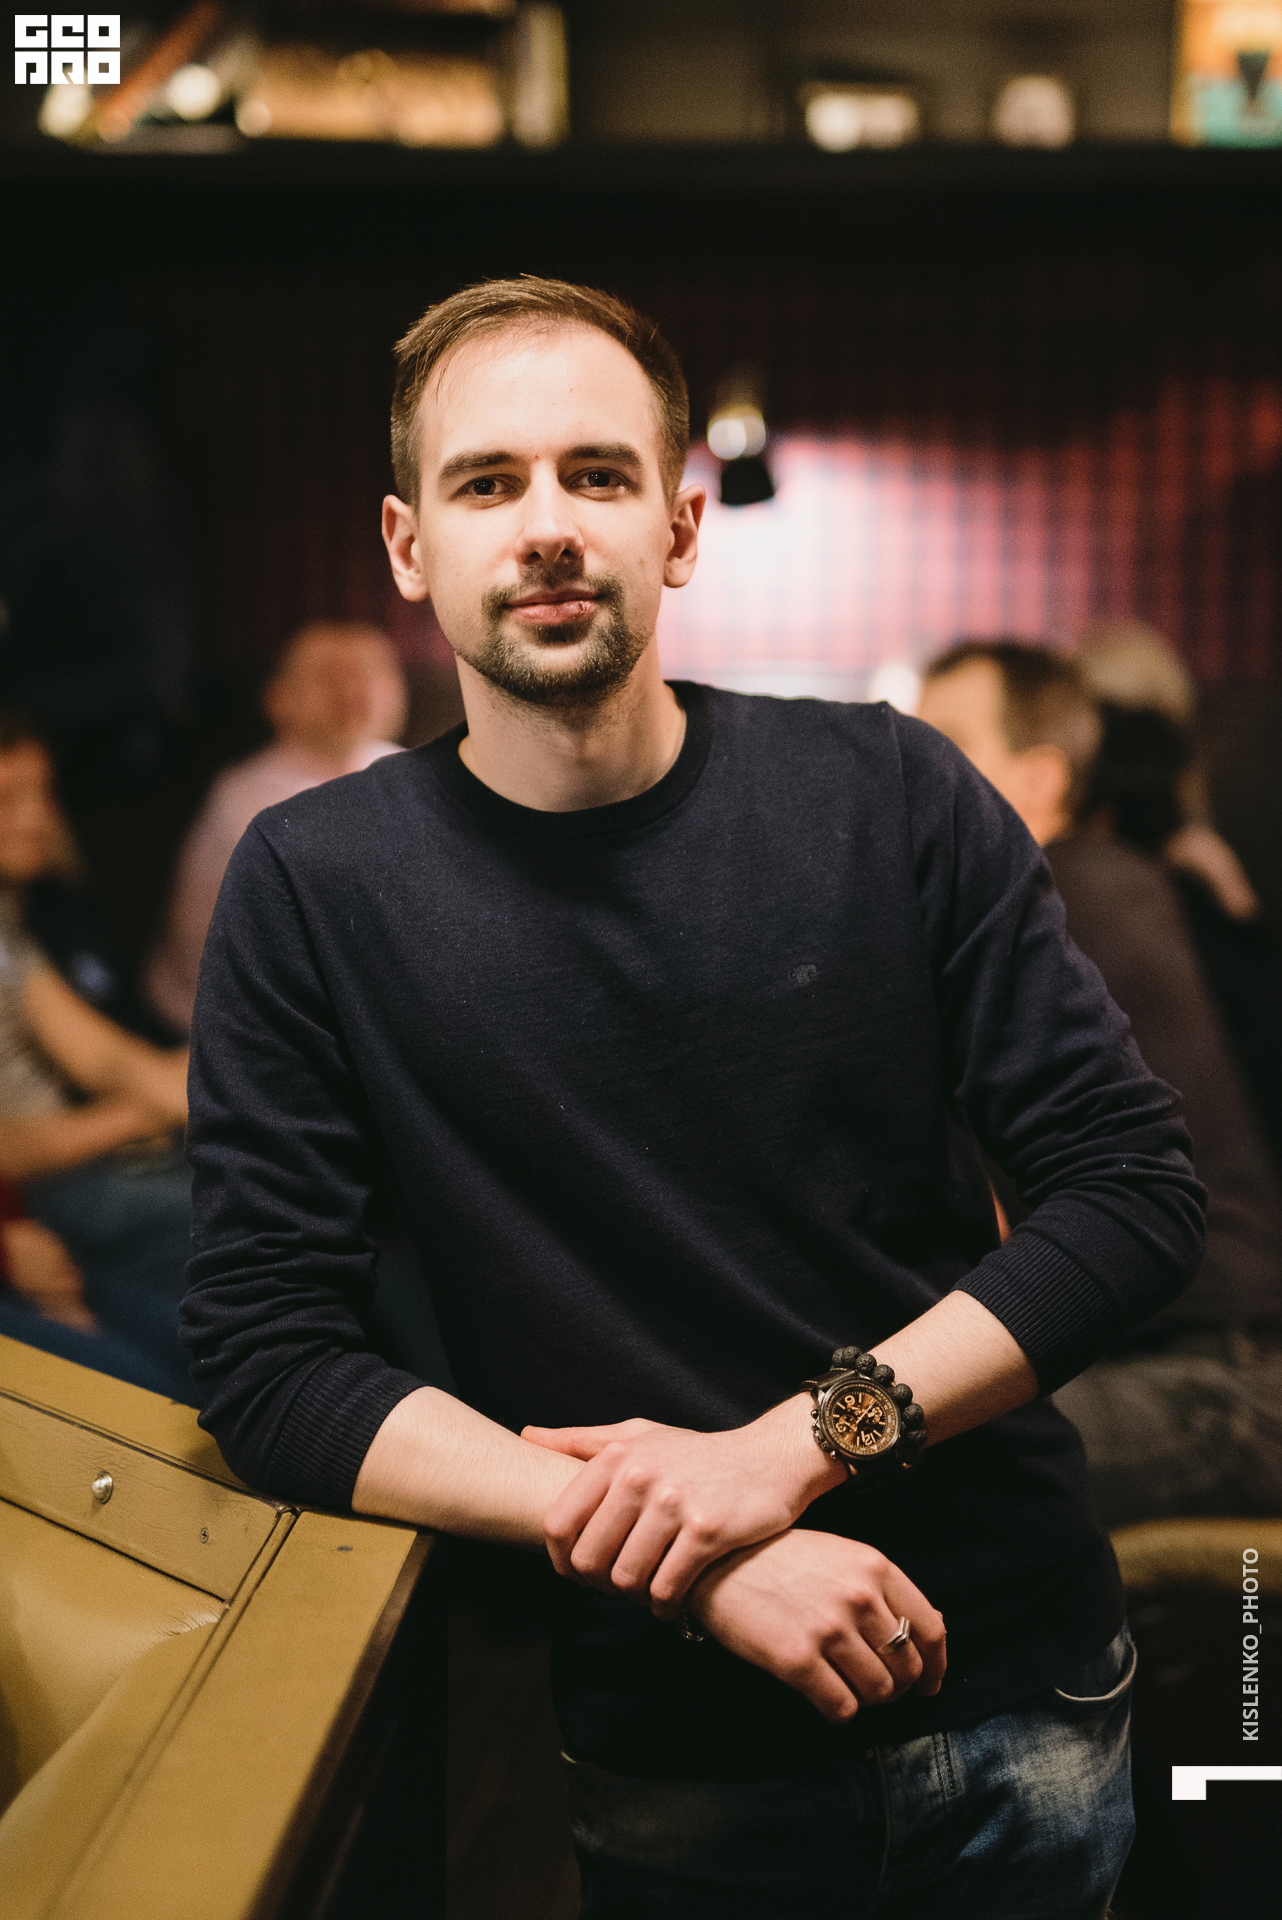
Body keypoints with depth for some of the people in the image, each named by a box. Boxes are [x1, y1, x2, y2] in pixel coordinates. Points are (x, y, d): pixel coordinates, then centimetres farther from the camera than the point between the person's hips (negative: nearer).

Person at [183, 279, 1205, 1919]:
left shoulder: (887, 795, -5)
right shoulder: (315, 888, -8)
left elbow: (1137, 1189, -6)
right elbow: (265, 1360, -11)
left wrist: (795, 1442, -17)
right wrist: (690, 1564, -20)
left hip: (1022, 1687, 2)